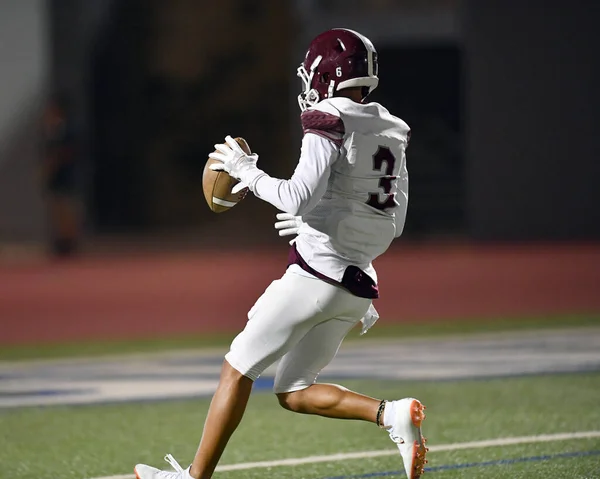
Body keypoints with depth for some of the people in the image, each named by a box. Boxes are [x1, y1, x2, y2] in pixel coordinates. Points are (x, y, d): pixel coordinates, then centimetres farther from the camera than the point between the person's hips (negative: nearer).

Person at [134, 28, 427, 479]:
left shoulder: (331, 123, -12)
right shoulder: (392, 133, 13)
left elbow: (299, 197, -22)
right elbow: (393, 224, 17)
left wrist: (247, 171, -7)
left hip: (316, 273, -8)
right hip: (359, 284, 8)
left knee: (238, 367, 4)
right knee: (295, 393, 15)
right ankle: (392, 413, -5)